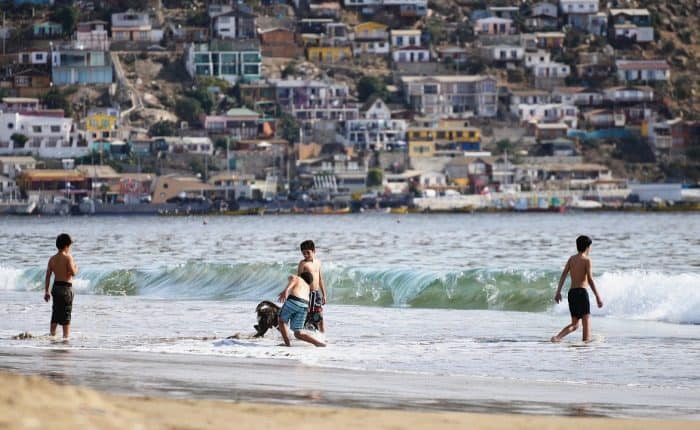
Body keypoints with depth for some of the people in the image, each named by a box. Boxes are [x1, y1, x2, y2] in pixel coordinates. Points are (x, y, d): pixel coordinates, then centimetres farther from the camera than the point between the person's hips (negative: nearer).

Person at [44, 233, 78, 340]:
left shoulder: (52, 259, 7)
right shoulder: (68, 257, -11)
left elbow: (48, 276, 7)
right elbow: (73, 273, -17)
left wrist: (46, 292, 11)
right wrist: (76, 268, 7)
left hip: (56, 287, 6)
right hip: (66, 287, -6)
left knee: (55, 313, 14)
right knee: (66, 315, 0)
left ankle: (52, 334, 15)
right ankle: (66, 336, -1)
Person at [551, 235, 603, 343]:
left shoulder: (571, 259, 12)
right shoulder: (586, 260, -6)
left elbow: (563, 275, 5)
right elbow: (590, 280, -12)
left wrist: (558, 292, 5)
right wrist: (598, 297, -11)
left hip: (571, 292, 6)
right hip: (582, 292, -6)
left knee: (574, 324, 10)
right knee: (587, 321, 0)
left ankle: (557, 337, -10)